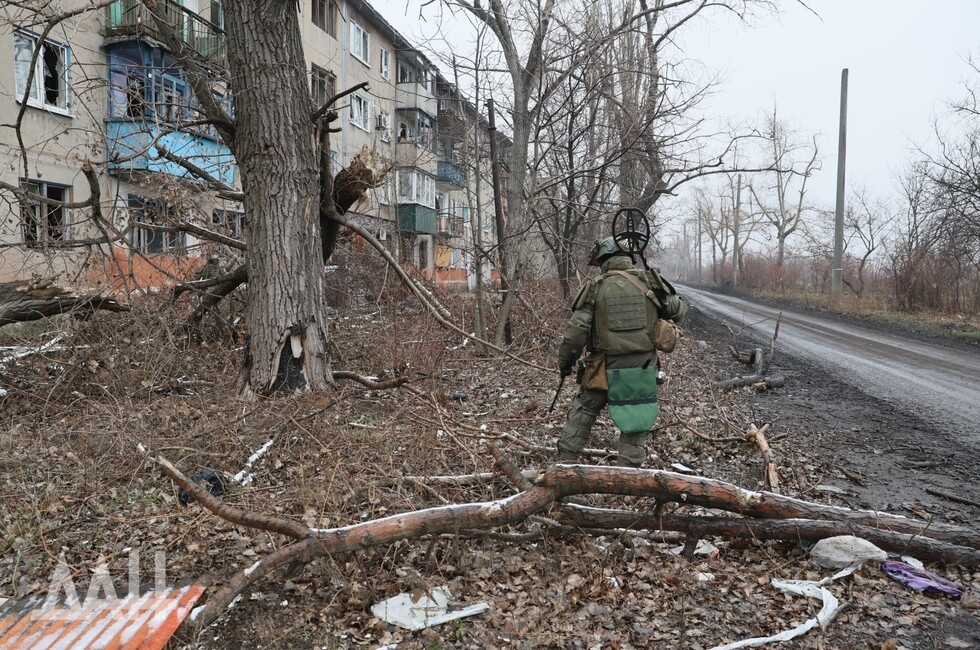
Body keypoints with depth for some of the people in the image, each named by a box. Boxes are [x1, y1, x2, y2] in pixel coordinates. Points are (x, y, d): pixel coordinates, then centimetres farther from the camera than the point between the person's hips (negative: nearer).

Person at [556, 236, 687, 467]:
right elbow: (679, 311, 11)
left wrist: (565, 362, 6)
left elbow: (575, 331, -7)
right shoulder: (648, 282, -1)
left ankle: (564, 464, 24)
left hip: (605, 369, 0)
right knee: (636, 423, 14)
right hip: (643, 369, 1)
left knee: (581, 414, 18)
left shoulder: (595, 288, -4)